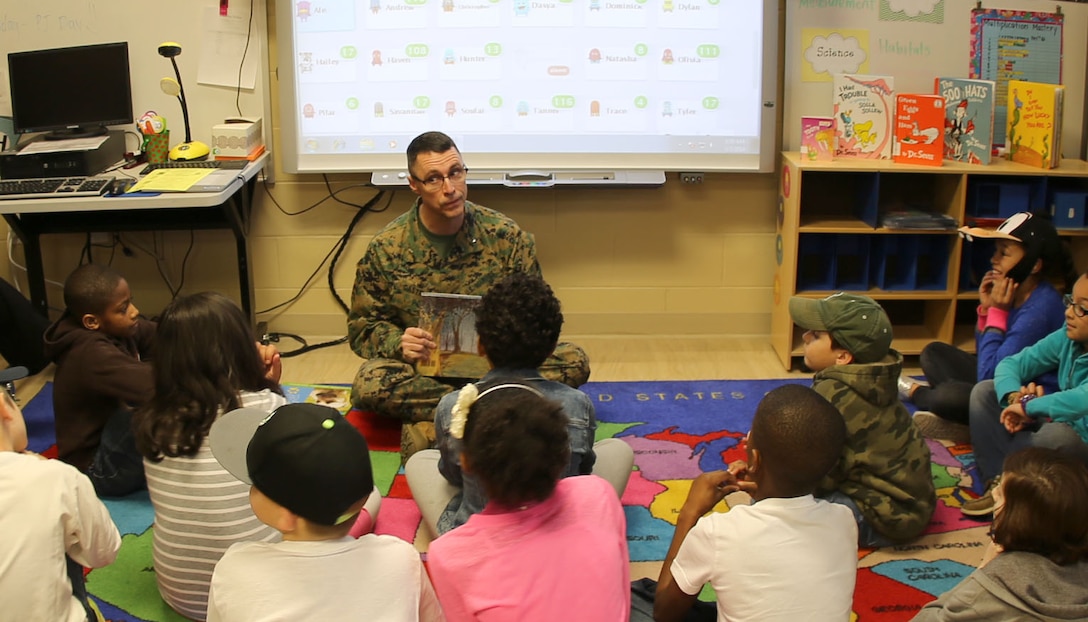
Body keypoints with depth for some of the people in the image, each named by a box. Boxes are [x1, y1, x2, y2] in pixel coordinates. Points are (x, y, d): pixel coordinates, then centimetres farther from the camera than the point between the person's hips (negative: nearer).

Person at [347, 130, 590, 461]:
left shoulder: (506, 236, -2)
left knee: (574, 360, -24)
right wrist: (398, 343, -20)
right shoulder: (385, 248, -4)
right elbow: (362, 326, 2)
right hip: (423, 371, -1)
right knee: (368, 383, -33)